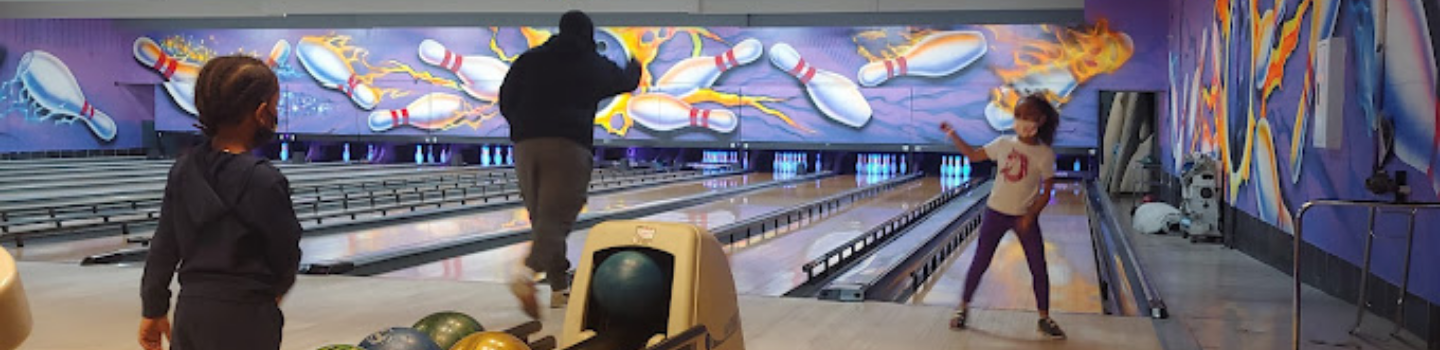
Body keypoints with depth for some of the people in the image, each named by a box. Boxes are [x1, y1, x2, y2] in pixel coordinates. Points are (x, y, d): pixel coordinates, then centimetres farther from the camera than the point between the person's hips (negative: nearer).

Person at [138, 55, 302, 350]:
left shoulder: (184, 169, 0)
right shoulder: (263, 181, -16)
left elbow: (163, 247, 5)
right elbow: (286, 254, -7)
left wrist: (153, 310, 15)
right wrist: (274, 292, 15)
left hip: (191, 311, 6)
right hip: (244, 318, -6)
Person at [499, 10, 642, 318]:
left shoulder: (529, 60, 14)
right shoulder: (594, 65, 9)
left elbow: (506, 102, 11)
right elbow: (626, 82, 28)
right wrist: (634, 67, 50)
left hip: (526, 144, 4)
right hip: (568, 145, -4)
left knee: (542, 217, 13)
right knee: (556, 219, -9)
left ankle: (560, 288, 20)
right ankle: (528, 271, -35)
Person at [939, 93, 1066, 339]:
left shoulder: (1045, 153, -10)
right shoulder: (1003, 143, -4)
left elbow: (1046, 192, -7)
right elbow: (974, 155, 8)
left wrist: (1031, 215, -17)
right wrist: (954, 136, -1)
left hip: (1024, 217, -1)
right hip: (996, 213, 1)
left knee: (1039, 269, 3)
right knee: (980, 263, 6)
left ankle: (1044, 319, 18)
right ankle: (963, 308, 21)